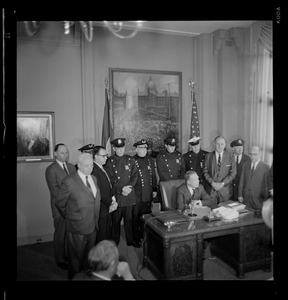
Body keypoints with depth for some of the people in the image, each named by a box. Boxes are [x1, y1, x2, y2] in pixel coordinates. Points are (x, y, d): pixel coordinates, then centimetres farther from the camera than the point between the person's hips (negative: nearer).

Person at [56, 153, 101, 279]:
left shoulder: (93, 178, 4)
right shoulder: (69, 182, -18)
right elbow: (60, 204, -8)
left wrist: (95, 220, 11)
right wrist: (70, 218, 2)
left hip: (93, 226, 6)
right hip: (77, 228, -6)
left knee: (89, 256, 23)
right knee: (76, 257, 14)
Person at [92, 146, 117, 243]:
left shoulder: (102, 168, 10)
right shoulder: (93, 170, -21)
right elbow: (100, 192, -21)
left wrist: (112, 197, 0)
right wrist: (111, 202, -10)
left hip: (107, 208, 9)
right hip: (101, 210, -9)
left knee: (107, 234, 19)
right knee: (101, 236, 5)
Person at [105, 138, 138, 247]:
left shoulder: (130, 159, 9)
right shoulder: (109, 161, -2)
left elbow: (135, 175, 3)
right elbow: (110, 180, -7)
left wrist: (129, 187, -12)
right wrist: (121, 189, -15)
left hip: (130, 195, 3)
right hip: (116, 196, -3)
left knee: (129, 219, 11)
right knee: (116, 220, 5)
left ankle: (130, 240, 26)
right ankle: (115, 242, 20)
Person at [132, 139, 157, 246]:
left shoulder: (150, 160, 10)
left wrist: (154, 189, 14)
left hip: (148, 194, 5)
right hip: (136, 195, -4)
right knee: (135, 217, 4)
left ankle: (145, 236, 29)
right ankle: (135, 238, 19)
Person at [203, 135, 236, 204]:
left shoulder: (230, 156, 1)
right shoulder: (209, 156, 4)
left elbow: (233, 173, -2)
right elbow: (205, 172, 3)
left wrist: (222, 183, -11)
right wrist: (212, 183, -10)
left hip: (225, 190, 0)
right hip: (211, 190, 1)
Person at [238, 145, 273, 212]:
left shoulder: (266, 167, -6)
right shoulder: (245, 164, 7)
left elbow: (269, 184, -3)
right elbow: (242, 180, 8)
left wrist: (267, 200, -3)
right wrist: (240, 195, 4)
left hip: (259, 199, -3)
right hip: (245, 198, 3)